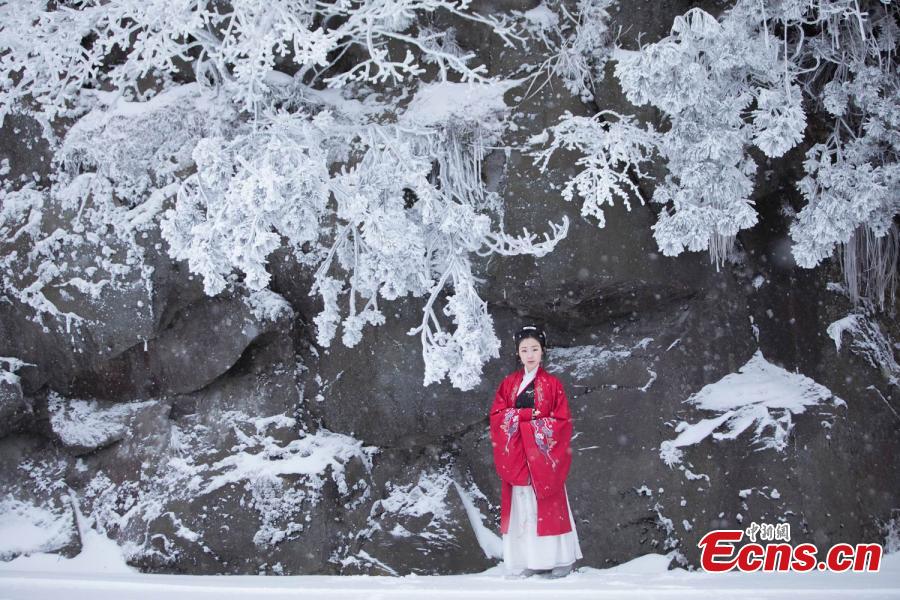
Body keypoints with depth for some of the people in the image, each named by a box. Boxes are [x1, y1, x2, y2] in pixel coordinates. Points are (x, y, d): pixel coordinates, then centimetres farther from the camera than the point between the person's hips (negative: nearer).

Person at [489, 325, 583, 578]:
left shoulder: (552, 384, 1)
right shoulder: (508, 383, 8)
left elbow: (563, 421, -3)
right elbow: (497, 415, 1)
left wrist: (527, 422, -14)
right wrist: (530, 415, -13)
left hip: (543, 453, -2)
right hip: (517, 455, 2)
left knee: (549, 505, 0)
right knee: (521, 506, 2)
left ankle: (561, 558, 7)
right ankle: (526, 560, 5)